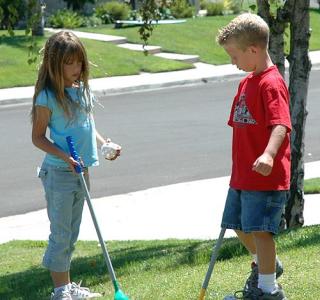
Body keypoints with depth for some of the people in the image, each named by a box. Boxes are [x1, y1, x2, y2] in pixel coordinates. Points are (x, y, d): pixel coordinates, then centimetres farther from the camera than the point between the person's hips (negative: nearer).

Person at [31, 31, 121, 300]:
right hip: (59, 174, -7)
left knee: (71, 234, 15)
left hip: (82, 171, 7)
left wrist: (104, 143, 2)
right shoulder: (48, 96, -14)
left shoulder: (82, 89, 7)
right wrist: (65, 157, -22)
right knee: (61, 234, -1)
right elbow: (38, 137, -10)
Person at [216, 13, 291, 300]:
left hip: (266, 177, -10)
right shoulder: (246, 83, 13)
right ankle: (266, 264, 41)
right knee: (240, 225, 18)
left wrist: (269, 154, -47)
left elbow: (281, 125, -31)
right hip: (243, 175, 10)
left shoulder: (271, 84, -17)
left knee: (259, 228, -10)